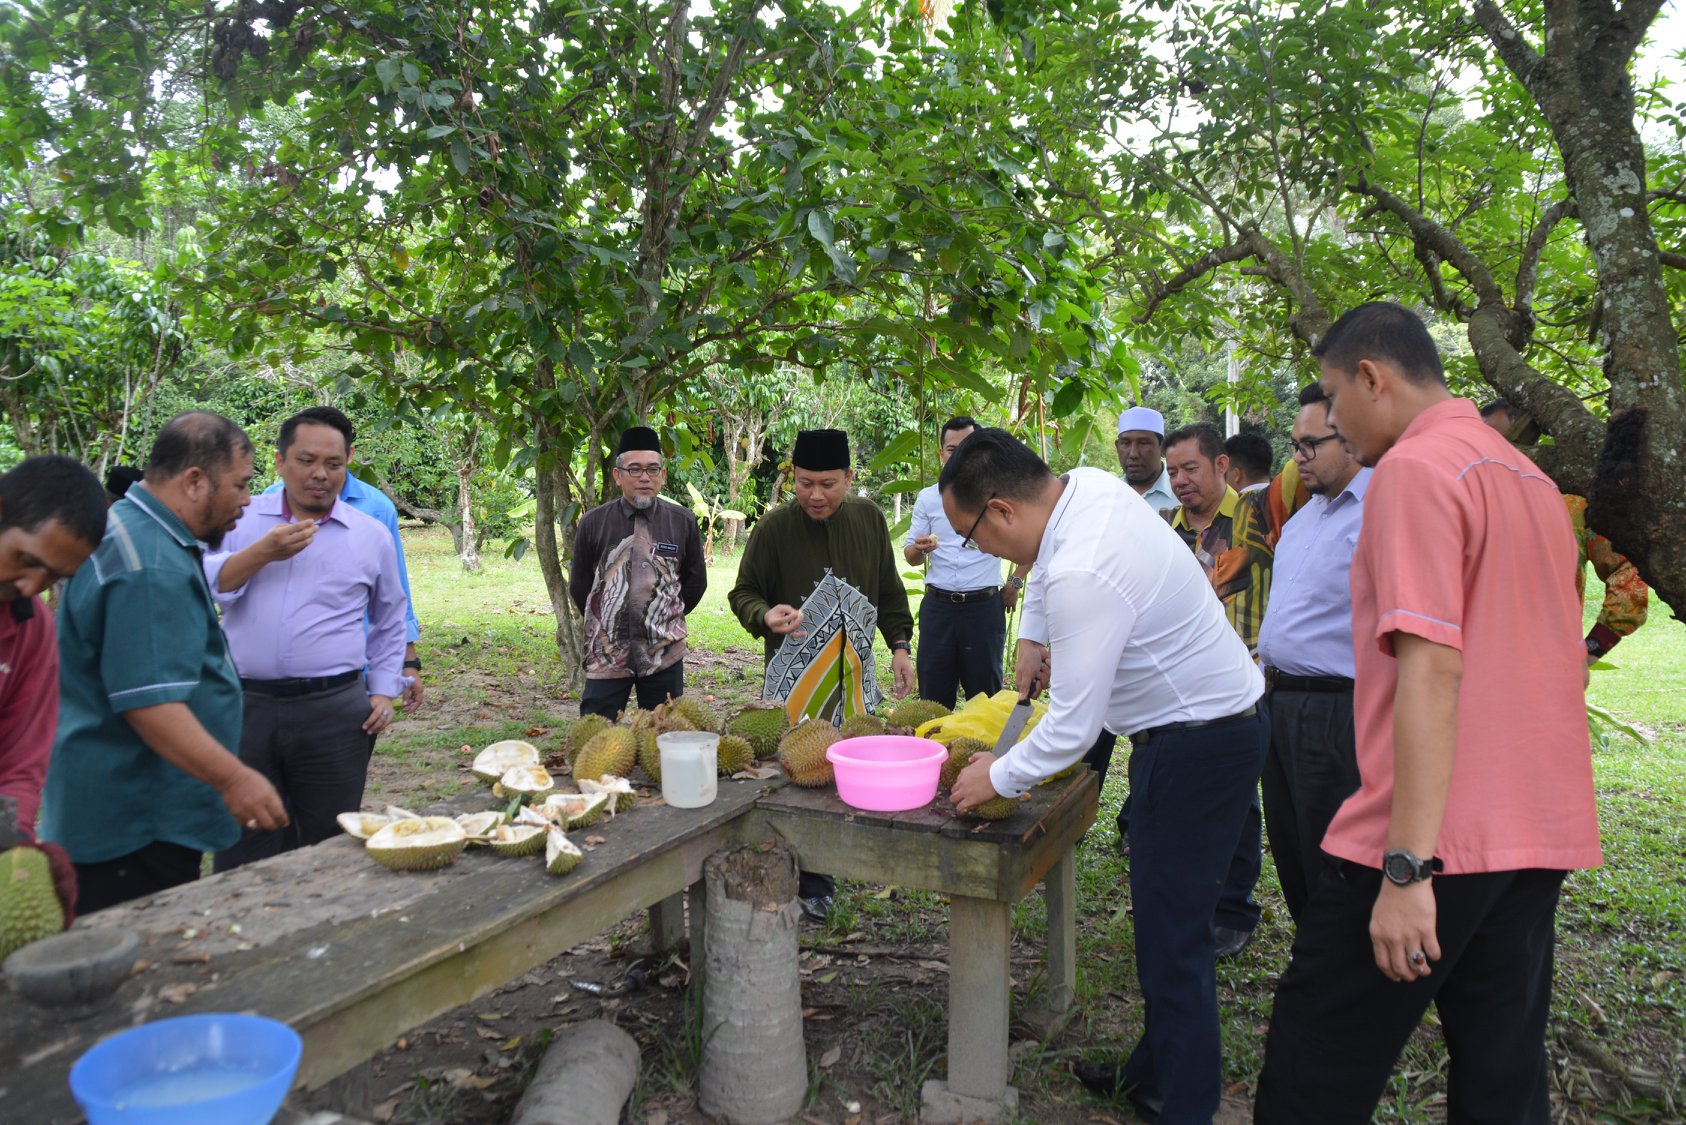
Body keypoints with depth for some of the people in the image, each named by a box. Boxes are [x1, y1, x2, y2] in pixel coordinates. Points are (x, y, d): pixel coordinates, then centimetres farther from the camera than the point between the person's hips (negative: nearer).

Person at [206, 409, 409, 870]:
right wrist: (262, 553, -16)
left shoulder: (372, 536, 8)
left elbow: (389, 623, 17)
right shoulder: (241, 519, 7)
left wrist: (384, 691, 8)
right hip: (245, 707, 0)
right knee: (242, 853, 9)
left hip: (334, 712, 0)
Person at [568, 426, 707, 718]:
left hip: (665, 652, 1)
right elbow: (579, 585, 11)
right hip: (607, 653, 0)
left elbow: (696, 580, 11)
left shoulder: (683, 521, 0)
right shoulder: (593, 523, -1)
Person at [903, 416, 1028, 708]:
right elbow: (910, 556, 8)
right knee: (933, 695, 6)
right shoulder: (928, 498, 8)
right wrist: (919, 548, -15)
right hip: (937, 605, 2)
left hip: (984, 605, -2)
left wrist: (1015, 583, 5)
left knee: (984, 695, 5)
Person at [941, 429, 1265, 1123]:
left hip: (1197, 747, -10)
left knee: (1172, 942, -2)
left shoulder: (1083, 576, -30)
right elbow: (1046, 564, 24)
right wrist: (1031, 637, 16)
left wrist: (999, 777, -9)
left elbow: (1072, 730, -24)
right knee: (1168, 920, 19)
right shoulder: (1088, 484, -2)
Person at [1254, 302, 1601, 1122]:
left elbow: (1432, 667, -20)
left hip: (1437, 837, -9)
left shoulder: (1414, 469, -11)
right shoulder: (1530, 477, 16)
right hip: (1541, 834, 9)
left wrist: (1406, 868, -21)